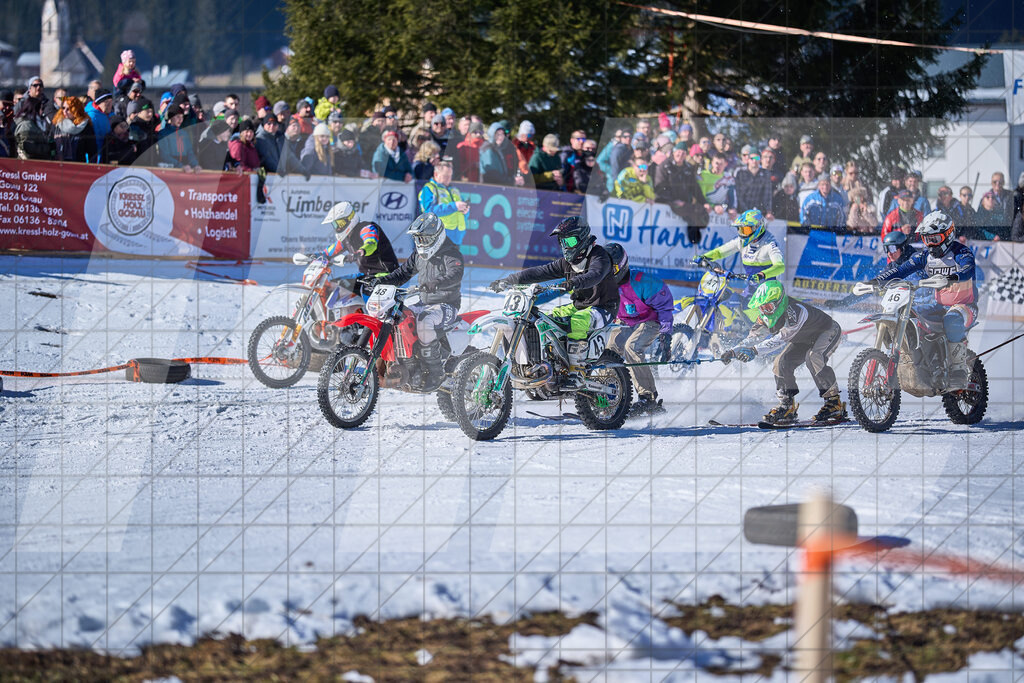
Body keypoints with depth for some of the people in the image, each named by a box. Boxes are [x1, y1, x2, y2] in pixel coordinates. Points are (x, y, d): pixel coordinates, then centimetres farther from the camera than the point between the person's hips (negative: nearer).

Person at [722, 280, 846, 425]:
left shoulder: (795, 311, -40)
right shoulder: (765, 317, -14)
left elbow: (782, 338, -48)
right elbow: (753, 336, -6)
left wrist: (755, 350, -56)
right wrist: (734, 351, -23)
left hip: (829, 331, -8)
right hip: (804, 340, 8)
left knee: (813, 358, -33)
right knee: (782, 363, -9)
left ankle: (834, 403, -24)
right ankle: (787, 406, 5)